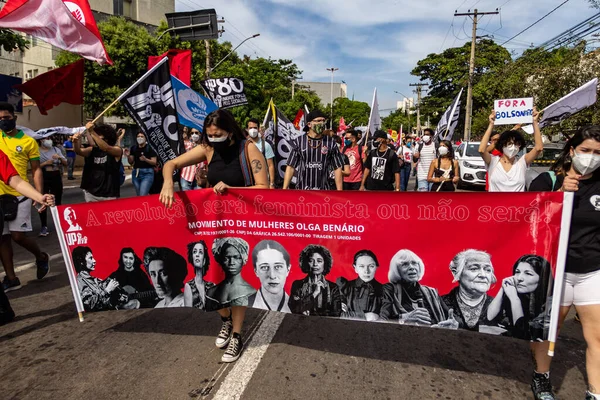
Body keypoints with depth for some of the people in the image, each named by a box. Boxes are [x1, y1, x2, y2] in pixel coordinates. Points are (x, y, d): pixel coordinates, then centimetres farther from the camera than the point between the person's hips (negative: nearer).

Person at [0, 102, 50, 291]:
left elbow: (36, 170, 0)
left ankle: (41, 257, 24)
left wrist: (40, 195, -7)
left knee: (18, 236, -5)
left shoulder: (28, 141, 0)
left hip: (20, 195, -4)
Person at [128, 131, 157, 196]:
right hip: (136, 172, 5)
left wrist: (145, 159, -21)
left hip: (147, 173, -5)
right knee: (138, 195, 12)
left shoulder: (150, 148, -4)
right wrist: (128, 156, -7)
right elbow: (131, 162, 12)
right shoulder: (133, 148, 8)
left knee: (143, 195, -16)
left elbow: (154, 162, -6)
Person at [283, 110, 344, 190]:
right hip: (302, 191, 0)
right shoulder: (298, 142, -2)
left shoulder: (330, 143, -1)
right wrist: (284, 189, -5)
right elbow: (290, 167, 0)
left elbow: (337, 168, 1)